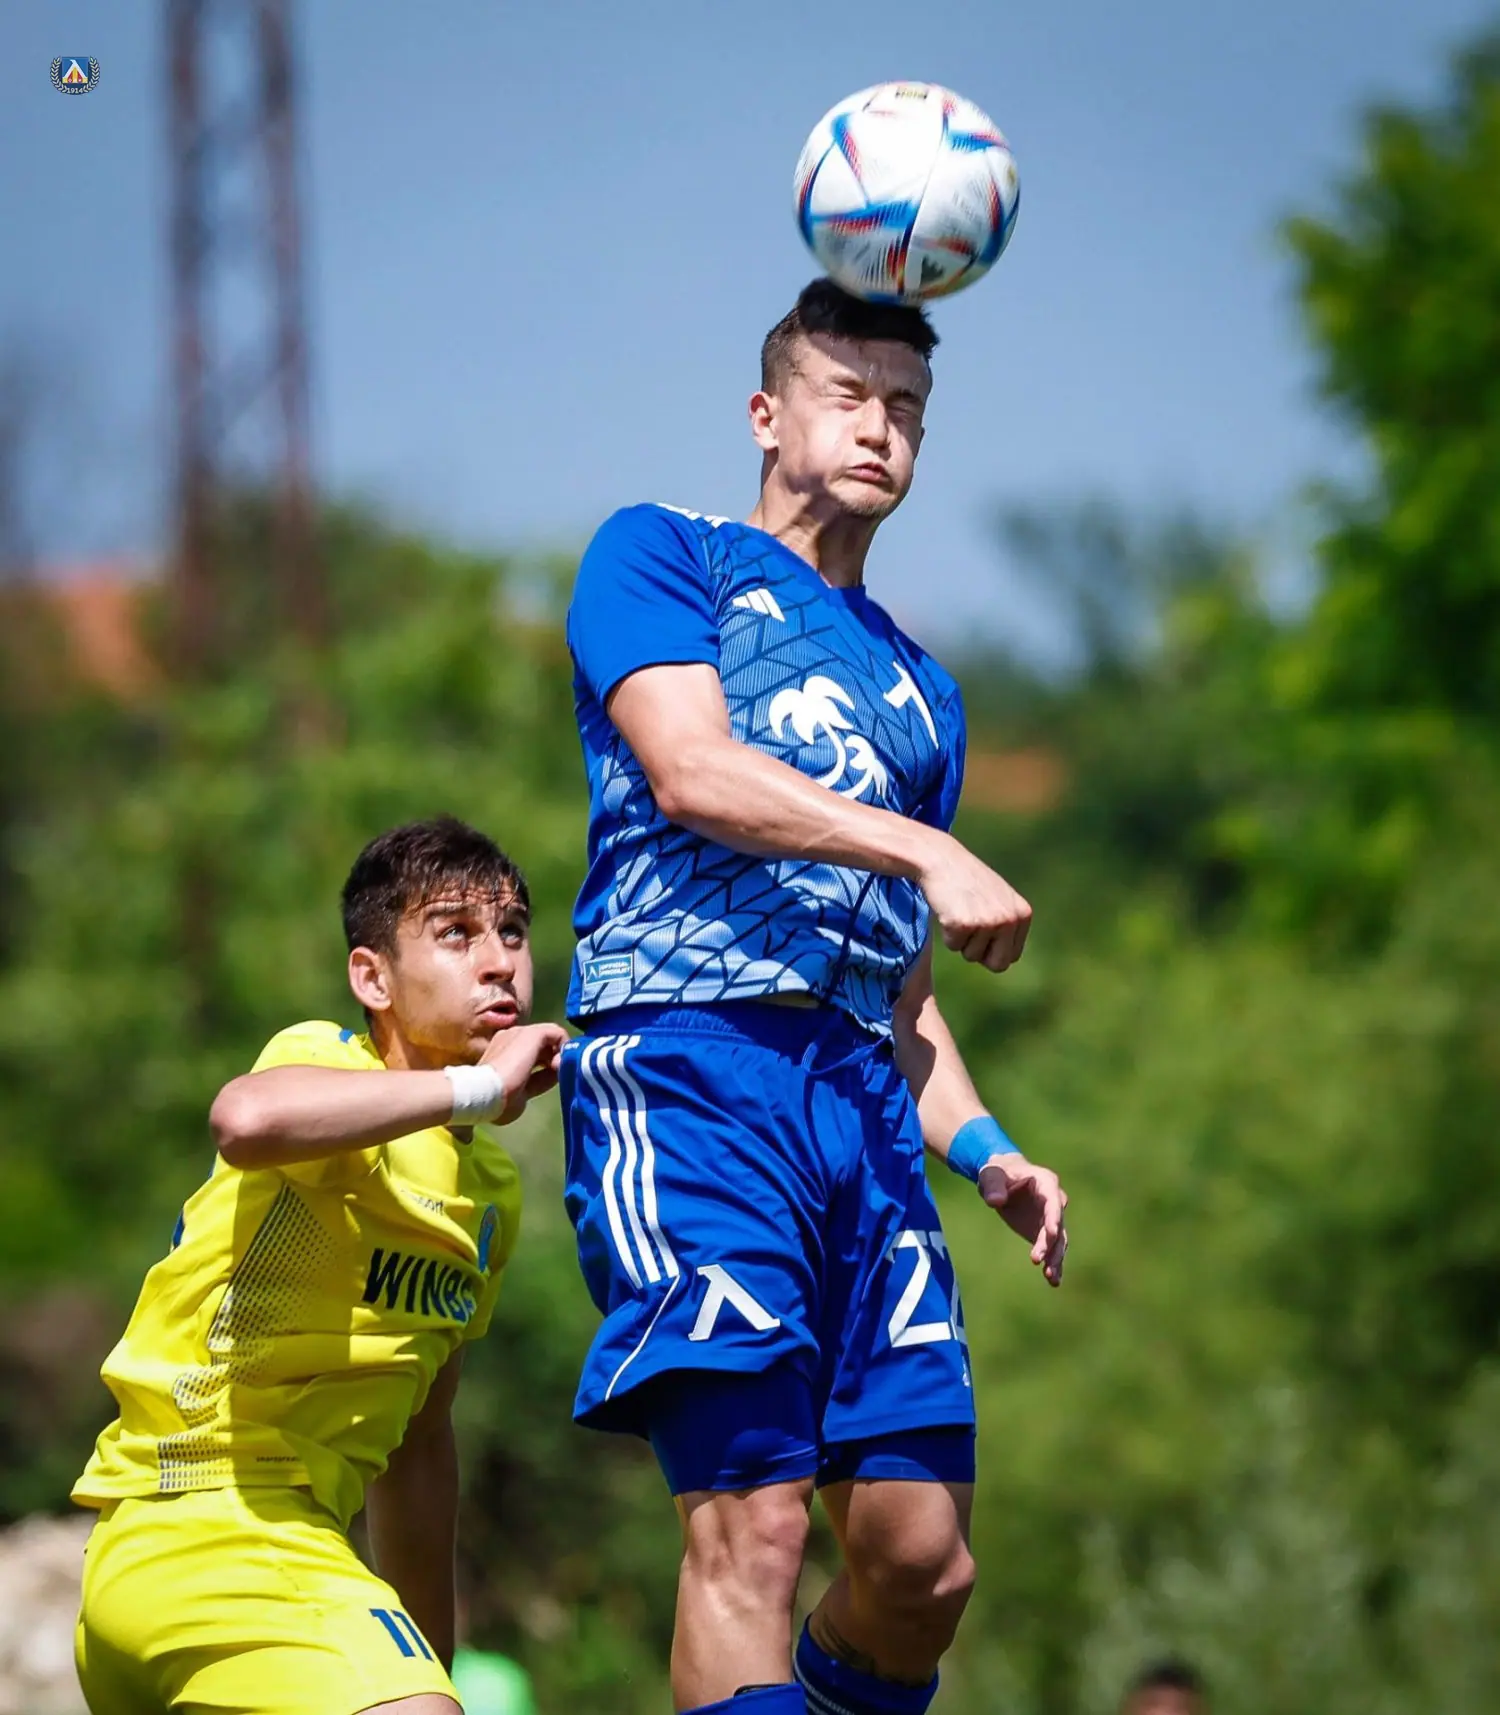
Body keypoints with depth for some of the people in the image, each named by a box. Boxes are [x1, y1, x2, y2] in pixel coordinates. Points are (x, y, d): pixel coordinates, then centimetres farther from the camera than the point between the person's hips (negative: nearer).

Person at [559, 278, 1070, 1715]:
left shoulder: (915, 688, 29)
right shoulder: (661, 556, 11)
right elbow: (689, 770, -7)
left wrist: (983, 1152, 10)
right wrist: (926, 852, -15)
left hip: (861, 1099, 6)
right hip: (686, 1062, -6)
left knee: (922, 1561, -4)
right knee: (752, 1515, -19)